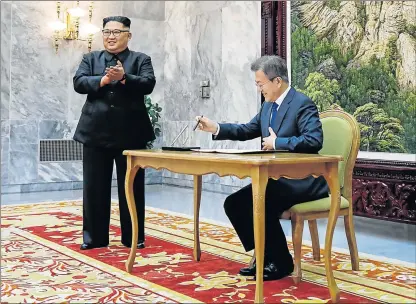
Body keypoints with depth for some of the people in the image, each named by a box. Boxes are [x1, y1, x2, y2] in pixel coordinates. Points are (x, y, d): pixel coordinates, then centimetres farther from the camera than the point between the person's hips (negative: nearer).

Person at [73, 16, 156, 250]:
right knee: (95, 187, 6)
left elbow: (148, 84, -8)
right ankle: (94, 237, 17)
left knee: (131, 187, 4)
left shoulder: (141, 59, 7)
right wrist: (103, 80, -16)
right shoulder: (91, 59, 14)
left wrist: (124, 78, -24)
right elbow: (78, 82, -1)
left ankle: (133, 237, 15)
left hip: (130, 133, -2)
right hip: (96, 132, 2)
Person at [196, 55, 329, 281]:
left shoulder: (302, 104, -15)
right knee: (234, 203, -1)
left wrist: (277, 142, -22)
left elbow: (314, 141, -28)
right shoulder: (268, 105, 11)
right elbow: (248, 130, 19)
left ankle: (281, 262, -6)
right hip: (276, 178, 9)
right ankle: (264, 256, 9)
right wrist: (215, 128, 6)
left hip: (302, 180, -9)